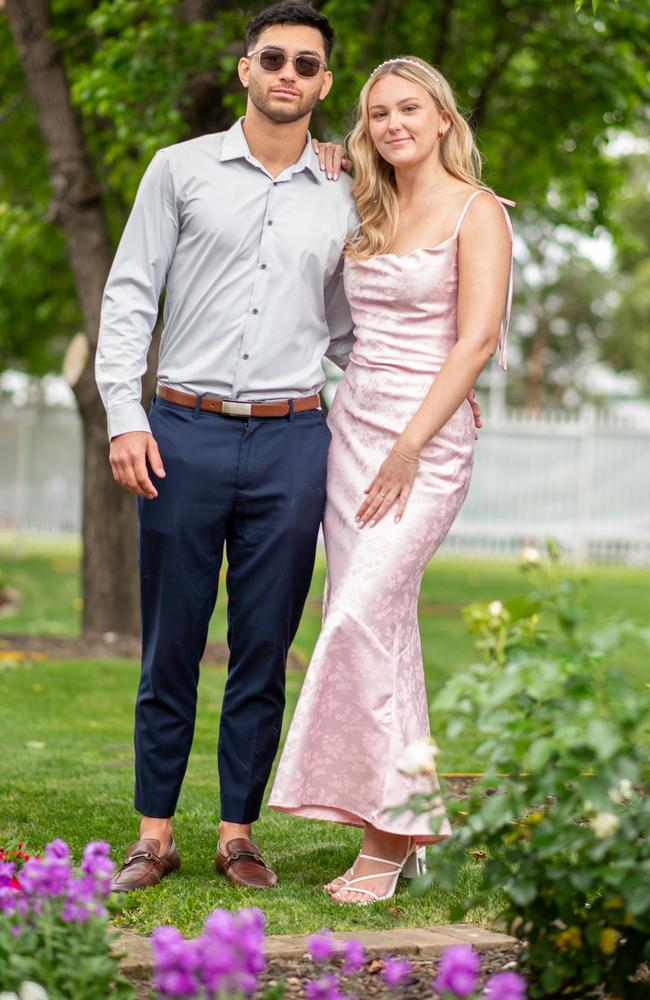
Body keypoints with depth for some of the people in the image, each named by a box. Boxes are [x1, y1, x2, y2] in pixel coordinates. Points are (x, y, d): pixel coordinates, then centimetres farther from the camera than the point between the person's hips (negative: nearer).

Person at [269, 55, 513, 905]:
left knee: (362, 617, -18)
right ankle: (402, 830, 11)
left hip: (427, 436, -7)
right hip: (351, 424, 7)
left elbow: (477, 338, -14)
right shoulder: (369, 215, 15)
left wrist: (409, 448, -19)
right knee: (378, 628, 5)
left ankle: (389, 831, -11)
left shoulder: (476, 213, -5)